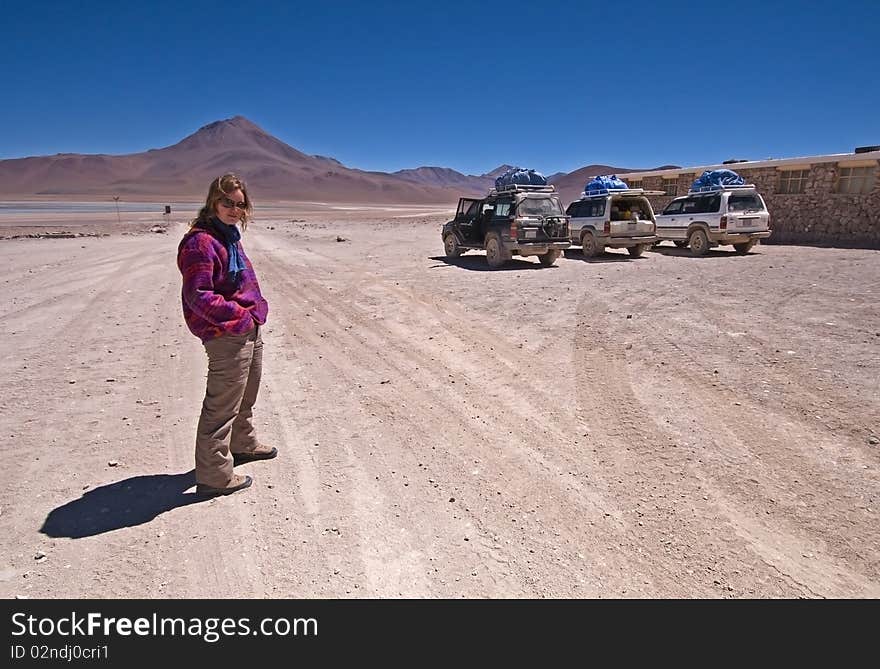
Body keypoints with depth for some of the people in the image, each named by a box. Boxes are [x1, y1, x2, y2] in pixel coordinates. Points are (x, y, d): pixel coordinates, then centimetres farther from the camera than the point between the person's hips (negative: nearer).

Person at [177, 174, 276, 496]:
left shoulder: (230, 235, 12)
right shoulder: (200, 241, -18)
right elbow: (198, 296, -24)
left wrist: (257, 309, 10)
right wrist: (240, 315, -19)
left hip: (250, 331, 10)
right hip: (226, 336, -10)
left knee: (245, 397, 26)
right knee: (222, 407, -1)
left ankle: (243, 445, 47)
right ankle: (213, 476, 11)